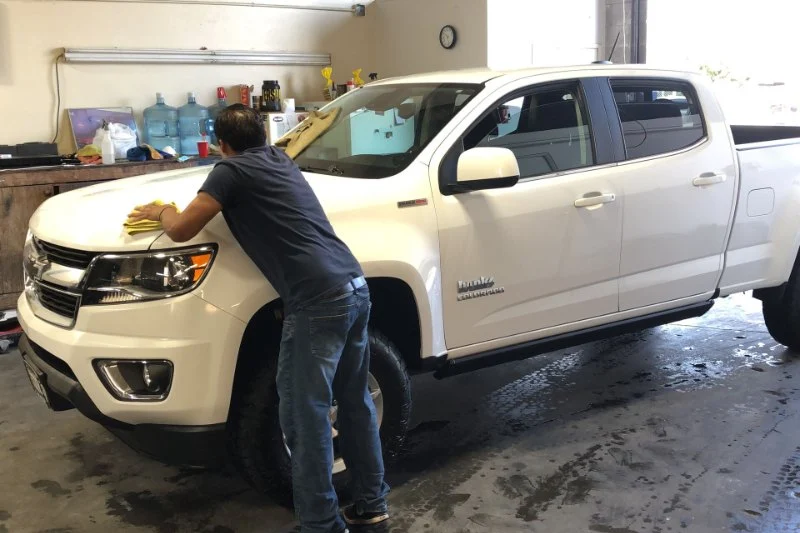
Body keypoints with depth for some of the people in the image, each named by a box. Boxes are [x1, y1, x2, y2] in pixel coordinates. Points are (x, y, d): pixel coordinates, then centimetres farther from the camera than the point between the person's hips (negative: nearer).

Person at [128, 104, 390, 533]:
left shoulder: (232, 171, 0)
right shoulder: (282, 161, 23)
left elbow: (182, 230, 0)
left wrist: (160, 212, 22)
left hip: (319, 302, -9)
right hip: (356, 288, 9)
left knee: (305, 417, 2)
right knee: (355, 401, 19)